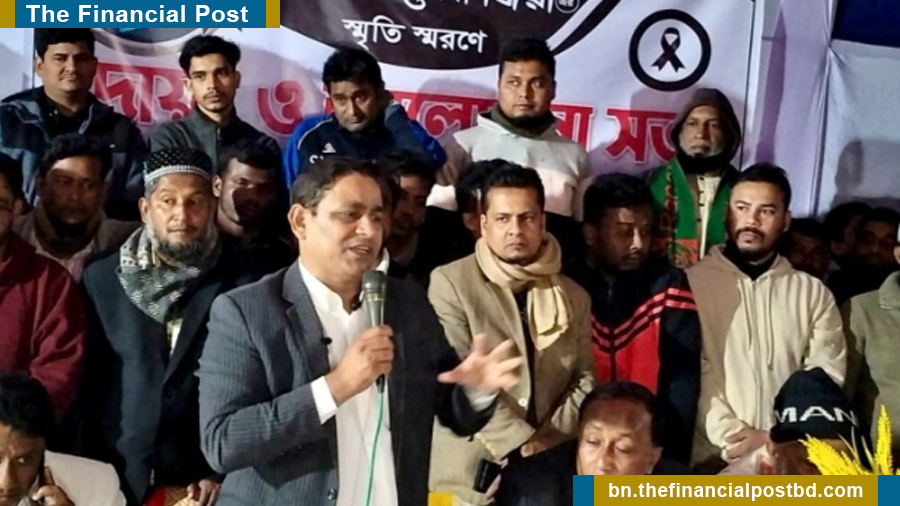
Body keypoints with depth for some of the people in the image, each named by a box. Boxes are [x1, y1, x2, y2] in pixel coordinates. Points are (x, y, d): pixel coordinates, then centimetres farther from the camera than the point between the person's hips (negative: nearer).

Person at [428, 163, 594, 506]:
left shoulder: (574, 297, 8)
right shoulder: (450, 282, -7)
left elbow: (585, 378, 6)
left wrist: (551, 441, -9)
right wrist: (523, 443, -17)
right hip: (472, 474, -4)